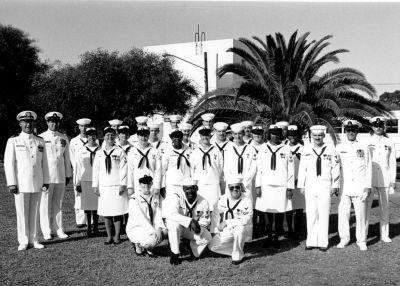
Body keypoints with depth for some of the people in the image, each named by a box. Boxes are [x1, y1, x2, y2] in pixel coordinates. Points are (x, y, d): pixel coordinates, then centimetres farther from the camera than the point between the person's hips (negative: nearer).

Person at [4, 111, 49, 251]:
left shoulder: (40, 141, 8)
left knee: (34, 213, 8)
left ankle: (34, 240, 17)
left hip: (37, 183, 3)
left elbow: (44, 163, 10)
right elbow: (9, 163, -4)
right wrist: (11, 184, -10)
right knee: (22, 213, 2)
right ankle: (23, 242, 12)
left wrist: (46, 181, 6)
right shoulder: (13, 141, -1)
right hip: (21, 184, -3)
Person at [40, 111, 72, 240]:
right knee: (45, 204, 1)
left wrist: (68, 174, 13)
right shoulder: (41, 138, 0)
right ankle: (46, 231, 9)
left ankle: (59, 229, 15)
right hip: (46, 175, -3)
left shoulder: (64, 138, 10)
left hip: (61, 175, 3)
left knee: (58, 203, 8)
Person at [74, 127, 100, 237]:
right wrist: (77, 183, 2)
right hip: (85, 181, 0)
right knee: (87, 205, 5)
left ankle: (95, 228, 14)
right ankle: (89, 227, 17)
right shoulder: (81, 151, 3)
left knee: (96, 204, 3)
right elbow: (78, 168, 5)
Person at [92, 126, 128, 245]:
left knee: (117, 212, -1)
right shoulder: (99, 153, 10)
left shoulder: (120, 152, 1)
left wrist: (123, 184, -8)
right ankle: (109, 236, 16)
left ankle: (117, 236, 10)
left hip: (117, 186, -3)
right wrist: (95, 185, 6)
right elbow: (96, 170, 11)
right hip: (104, 186, 3)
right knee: (105, 213, 5)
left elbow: (123, 169, -2)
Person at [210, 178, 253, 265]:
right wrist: (219, 226, 2)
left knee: (239, 228, -39)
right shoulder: (223, 199, 0)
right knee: (213, 246, -12)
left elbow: (245, 220, -26)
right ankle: (235, 249, 13)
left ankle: (238, 255, -16)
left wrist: (227, 222, -23)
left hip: (243, 229, -4)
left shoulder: (247, 202, -16)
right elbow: (218, 214, 13)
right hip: (227, 231, 5)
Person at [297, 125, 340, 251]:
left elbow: (335, 168, 3)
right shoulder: (306, 150, 6)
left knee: (324, 215, 2)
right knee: (311, 215, 3)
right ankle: (311, 241, 12)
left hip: (325, 187, -1)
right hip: (310, 187, 1)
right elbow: (302, 168, 8)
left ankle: (323, 242, 11)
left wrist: (335, 185, 1)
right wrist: (301, 185, 6)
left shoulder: (331, 149, 2)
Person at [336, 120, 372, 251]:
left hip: (360, 187, -1)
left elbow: (368, 168, 5)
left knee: (361, 214, 2)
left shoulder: (364, 147, 5)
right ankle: (344, 239, 15)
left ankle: (361, 241, 14)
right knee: (342, 213, 1)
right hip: (344, 187, 1)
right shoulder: (339, 147, 7)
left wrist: (368, 186, -1)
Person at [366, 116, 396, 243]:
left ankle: (384, 235, 16)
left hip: (385, 180, 2)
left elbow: (392, 163, 9)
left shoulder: (389, 143, 7)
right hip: (369, 179, -2)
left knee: (384, 207, 7)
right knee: (366, 207, -2)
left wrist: (393, 181, 4)